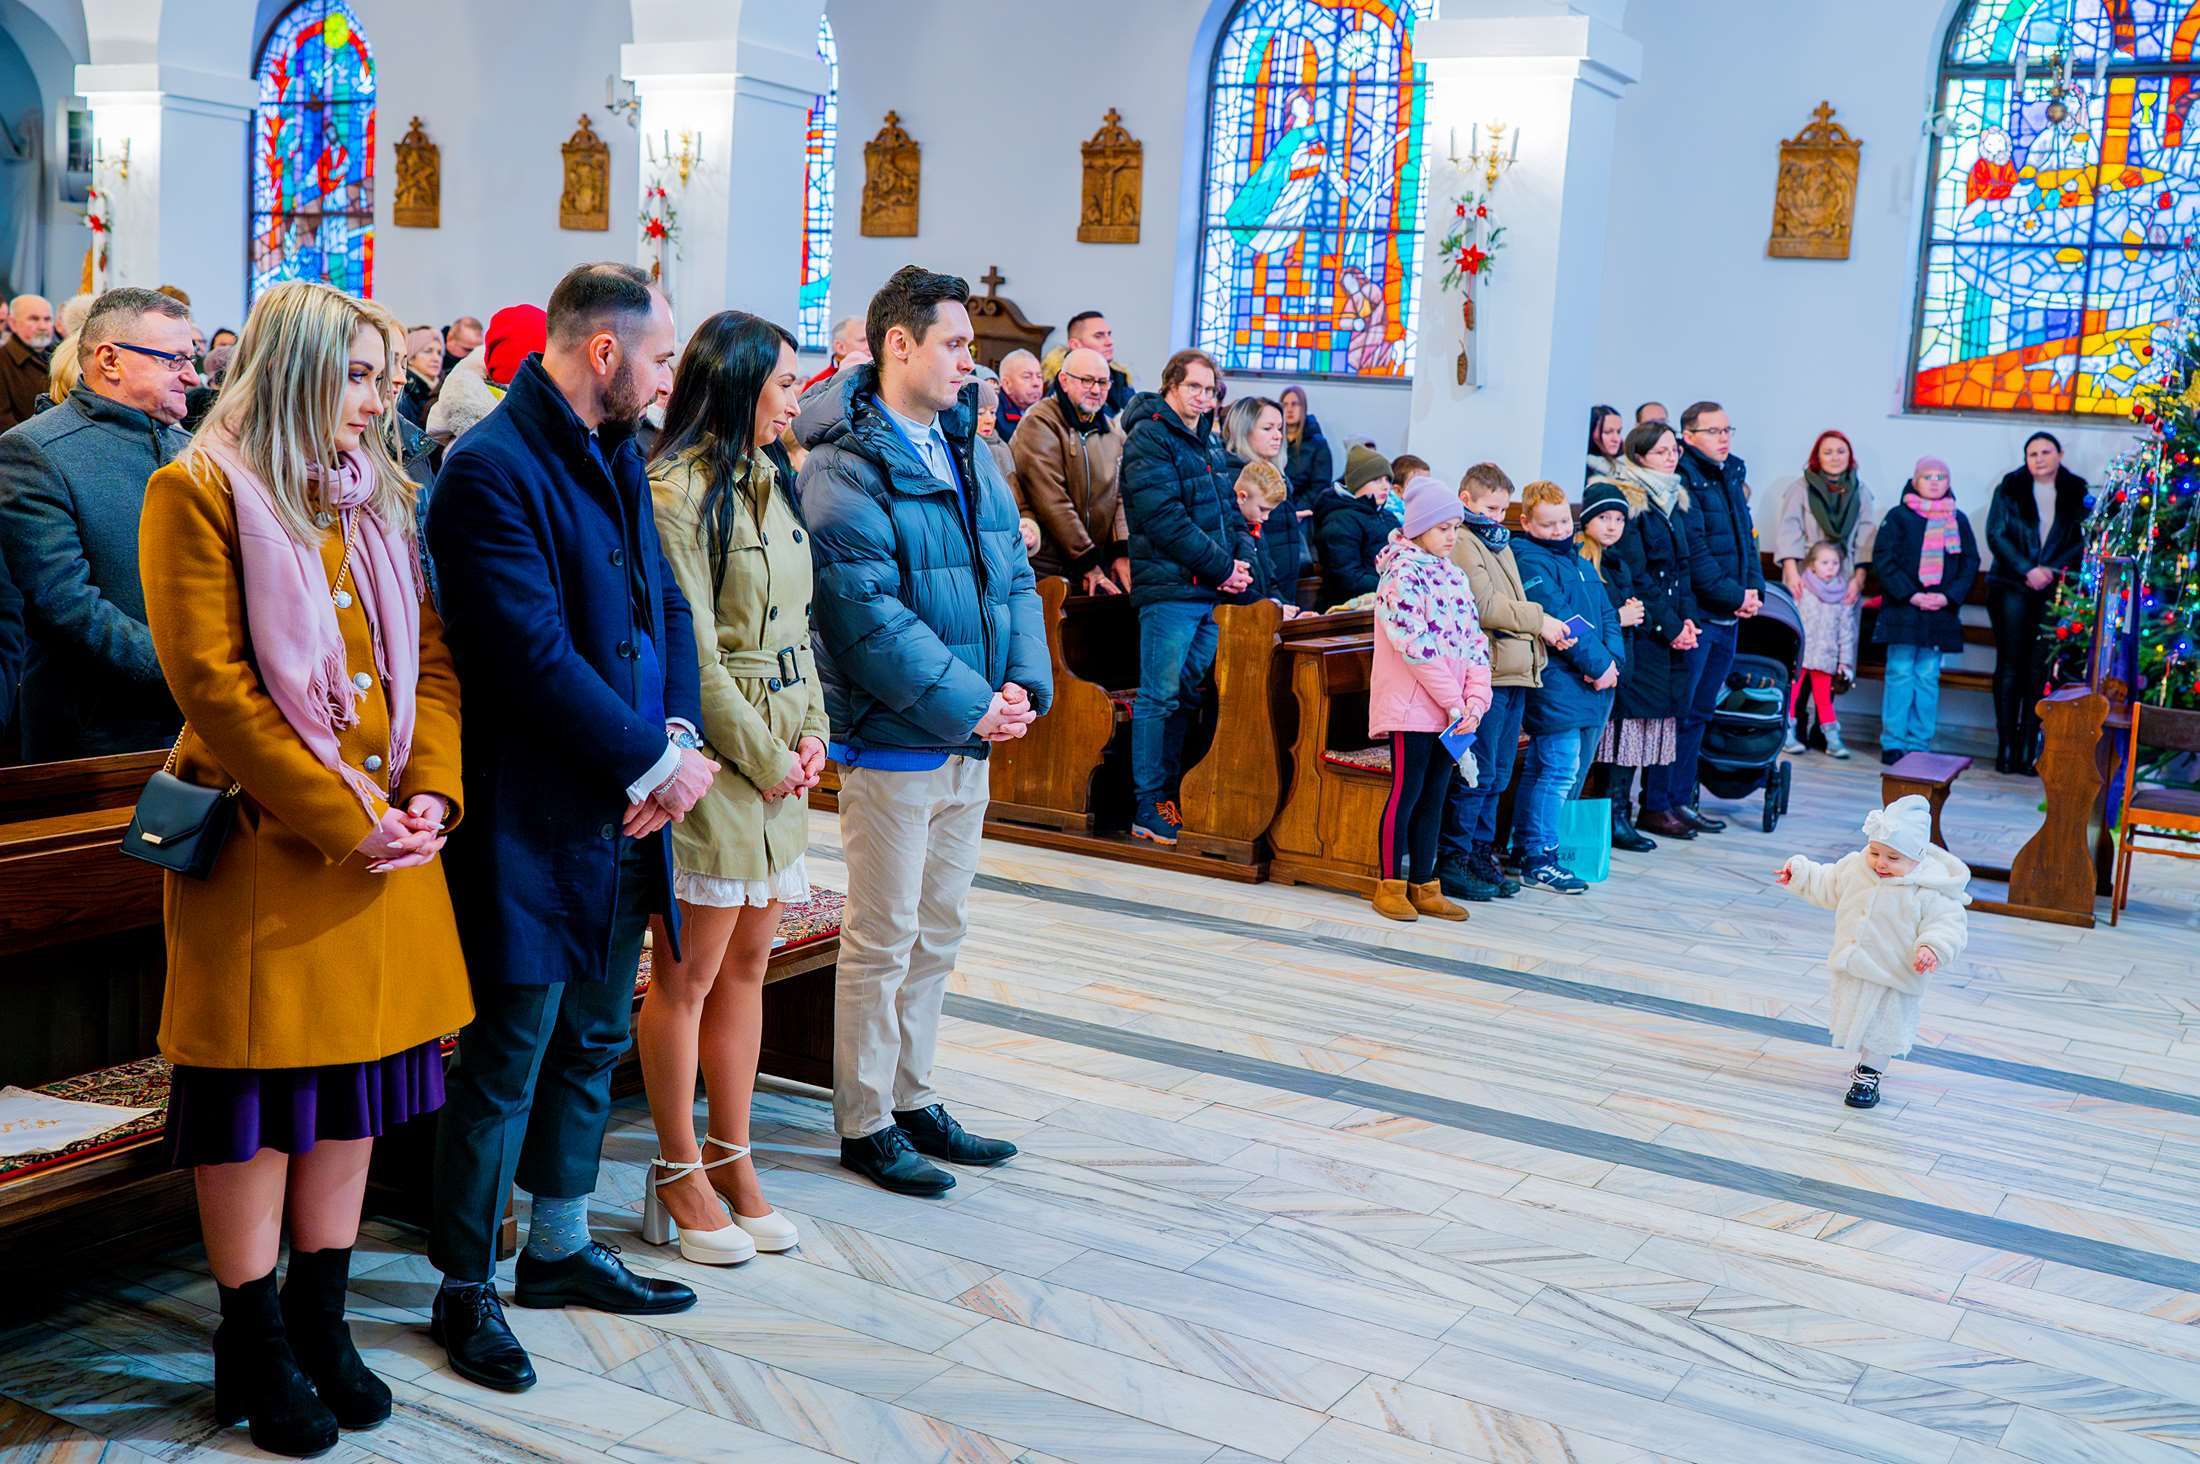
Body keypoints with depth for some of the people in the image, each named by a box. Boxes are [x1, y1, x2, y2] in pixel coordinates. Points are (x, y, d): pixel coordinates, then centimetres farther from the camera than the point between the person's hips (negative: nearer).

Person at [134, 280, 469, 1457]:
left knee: (357, 1067, 11)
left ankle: (320, 1321, 24)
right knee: (257, 1083, 3)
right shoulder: (200, 490, -6)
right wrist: (339, 818, -16)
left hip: (386, 836, 6)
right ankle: (253, 1350, 16)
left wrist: (429, 790, -7)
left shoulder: (379, 497, 13)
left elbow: (430, 657, 10)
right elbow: (209, 680, -13)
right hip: (265, 839, -6)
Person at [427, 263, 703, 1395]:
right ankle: (466, 1289, 20)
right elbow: (535, 654, -23)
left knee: (592, 1044, 19)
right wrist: (653, 762, -17)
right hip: (533, 821, -9)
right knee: (507, 1060, 3)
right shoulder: (491, 469, -17)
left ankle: (559, 1248, 36)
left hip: (622, 815, 9)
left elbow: (665, 607, 12)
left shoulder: (617, 456, 11)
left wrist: (677, 733, -5)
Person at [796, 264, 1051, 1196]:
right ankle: (864, 1125, 15)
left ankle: (912, 1099, 29)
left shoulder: (966, 452, 11)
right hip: (892, 742, -8)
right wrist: (968, 704, -20)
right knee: (883, 940, 2)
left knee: (937, 935, 16)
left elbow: (1013, 574, 11)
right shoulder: (847, 467, -14)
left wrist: (1023, 683, -4)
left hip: (970, 736, 8)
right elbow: (869, 614, -21)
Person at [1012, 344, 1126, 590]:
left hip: (1099, 569, 6)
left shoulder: (1113, 430, 16)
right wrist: (1088, 563, -14)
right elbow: (1052, 501, -15)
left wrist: (1122, 551, -3)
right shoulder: (1040, 423, -8)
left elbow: (1121, 495, 12)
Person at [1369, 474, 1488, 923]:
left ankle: (1425, 887, 16)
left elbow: (1474, 641, 11)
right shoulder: (1402, 576, -9)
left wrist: (1476, 698, -3)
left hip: (1452, 712, 7)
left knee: (1434, 798, 10)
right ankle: (1391, 886, 7)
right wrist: (1454, 702, -17)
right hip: (1412, 707, -7)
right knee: (1406, 794, -2)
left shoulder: (1453, 575, 14)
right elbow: (1416, 646, -17)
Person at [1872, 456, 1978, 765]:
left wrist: (1949, 596, -8)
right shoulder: (1898, 516, 1)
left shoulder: (1958, 520, 10)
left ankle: (1920, 744, 7)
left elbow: (1970, 563, 8)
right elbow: (1883, 558, -5)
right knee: (1900, 673, -3)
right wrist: (1911, 595, -13)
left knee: (1928, 676, 3)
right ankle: (1892, 743, 2)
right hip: (1903, 609, -3)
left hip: (1941, 611, 3)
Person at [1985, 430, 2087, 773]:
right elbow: (1996, 534, -2)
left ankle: (2028, 748, 2)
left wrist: (2053, 570, -12)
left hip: (2054, 591, 0)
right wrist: (2027, 569, -13)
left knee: (2039, 669, -1)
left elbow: (2083, 540, 3)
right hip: (2012, 587, 0)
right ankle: (2006, 747, 1)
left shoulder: (2077, 493, 7)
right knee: (2009, 665, -1)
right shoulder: (2009, 489, 5)